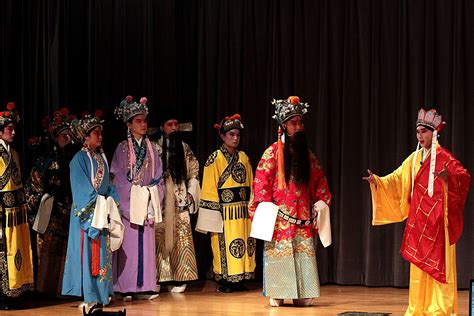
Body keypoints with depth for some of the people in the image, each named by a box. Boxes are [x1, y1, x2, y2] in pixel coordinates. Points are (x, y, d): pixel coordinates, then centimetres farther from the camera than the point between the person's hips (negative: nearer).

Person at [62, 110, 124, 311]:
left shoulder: (101, 157, 12)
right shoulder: (79, 159, -9)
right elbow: (81, 189, -13)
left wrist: (111, 203, 4)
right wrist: (96, 205, -16)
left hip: (102, 210, 7)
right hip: (86, 212, -7)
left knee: (103, 253, 9)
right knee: (88, 252, -6)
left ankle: (102, 292, 15)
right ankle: (88, 296, -3)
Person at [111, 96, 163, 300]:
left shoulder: (150, 148, 12)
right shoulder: (122, 149, -2)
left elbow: (157, 176, 11)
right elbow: (117, 177, -6)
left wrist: (153, 197, -1)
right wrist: (135, 192, -12)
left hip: (147, 204, 5)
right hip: (128, 203, -4)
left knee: (146, 245, 3)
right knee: (129, 244, -5)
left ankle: (144, 286, 7)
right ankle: (126, 288, -2)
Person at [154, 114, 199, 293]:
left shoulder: (185, 149, 13)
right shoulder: (155, 149, 2)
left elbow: (194, 172, 14)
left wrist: (191, 194, 4)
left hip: (180, 202, 3)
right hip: (161, 202, -3)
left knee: (181, 239, 0)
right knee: (160, 238, -6)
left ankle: (178, 278, 4)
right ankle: (157, 277, -1)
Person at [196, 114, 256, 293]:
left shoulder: (243, 157, 13)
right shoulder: (215, 158, -2)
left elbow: (250, 183, 16)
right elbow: (209, 187, -4)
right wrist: (214, 211, -10)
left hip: (242, 209, 5)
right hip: (224, 209, -5)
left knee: (244, 242, 4)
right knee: (224, 244, -5)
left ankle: (240, 279, 10)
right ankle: (224, 281, 0)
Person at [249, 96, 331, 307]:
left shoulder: (307, 154, 13)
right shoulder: (273, 153, -1)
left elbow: (320, 181, 16)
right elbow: (261, 182, -6)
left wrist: (321, 202, 1)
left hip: (303, 218, 4)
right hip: (280, 219, -4)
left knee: (305, 256, 0)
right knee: (279, 254, -3)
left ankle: (302, 293, 4)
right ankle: (276, 294, 2)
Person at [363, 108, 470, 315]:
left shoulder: (443, 157, -10)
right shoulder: (415, 158, 12)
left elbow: (464, 175, -23)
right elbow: (397, 179, 14)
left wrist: (448, 177, -42)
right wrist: (377, 181, 1)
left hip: (437, 220, -7)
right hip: (418, 219, 7)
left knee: (439, 263, -4)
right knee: (419, 263, 9)